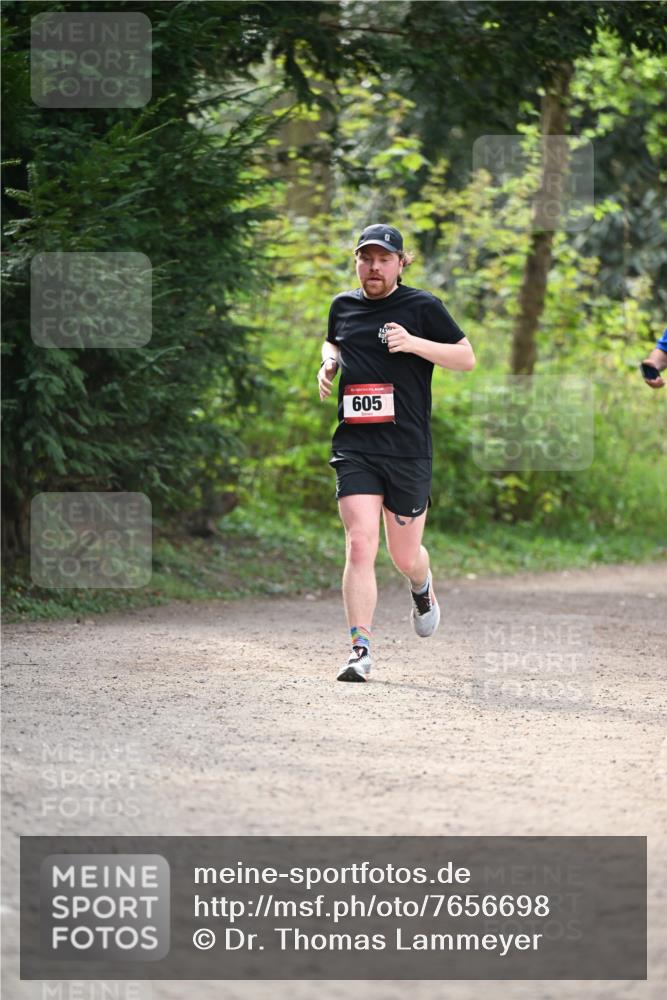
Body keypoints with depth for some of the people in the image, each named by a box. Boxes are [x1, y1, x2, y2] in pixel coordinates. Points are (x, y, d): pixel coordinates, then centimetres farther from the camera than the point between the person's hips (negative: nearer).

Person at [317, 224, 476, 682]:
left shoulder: (423, 307, -1)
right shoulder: (343, 306, 11)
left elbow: (467, 358, -1)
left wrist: (414, 343, -14)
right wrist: (329, 362, 9)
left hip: (409, 450, -2)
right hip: (355, 448, 2)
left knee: (405, 557, 9)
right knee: (360, 545, -15)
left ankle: (422, 588, 46)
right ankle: (361, 650, -14)